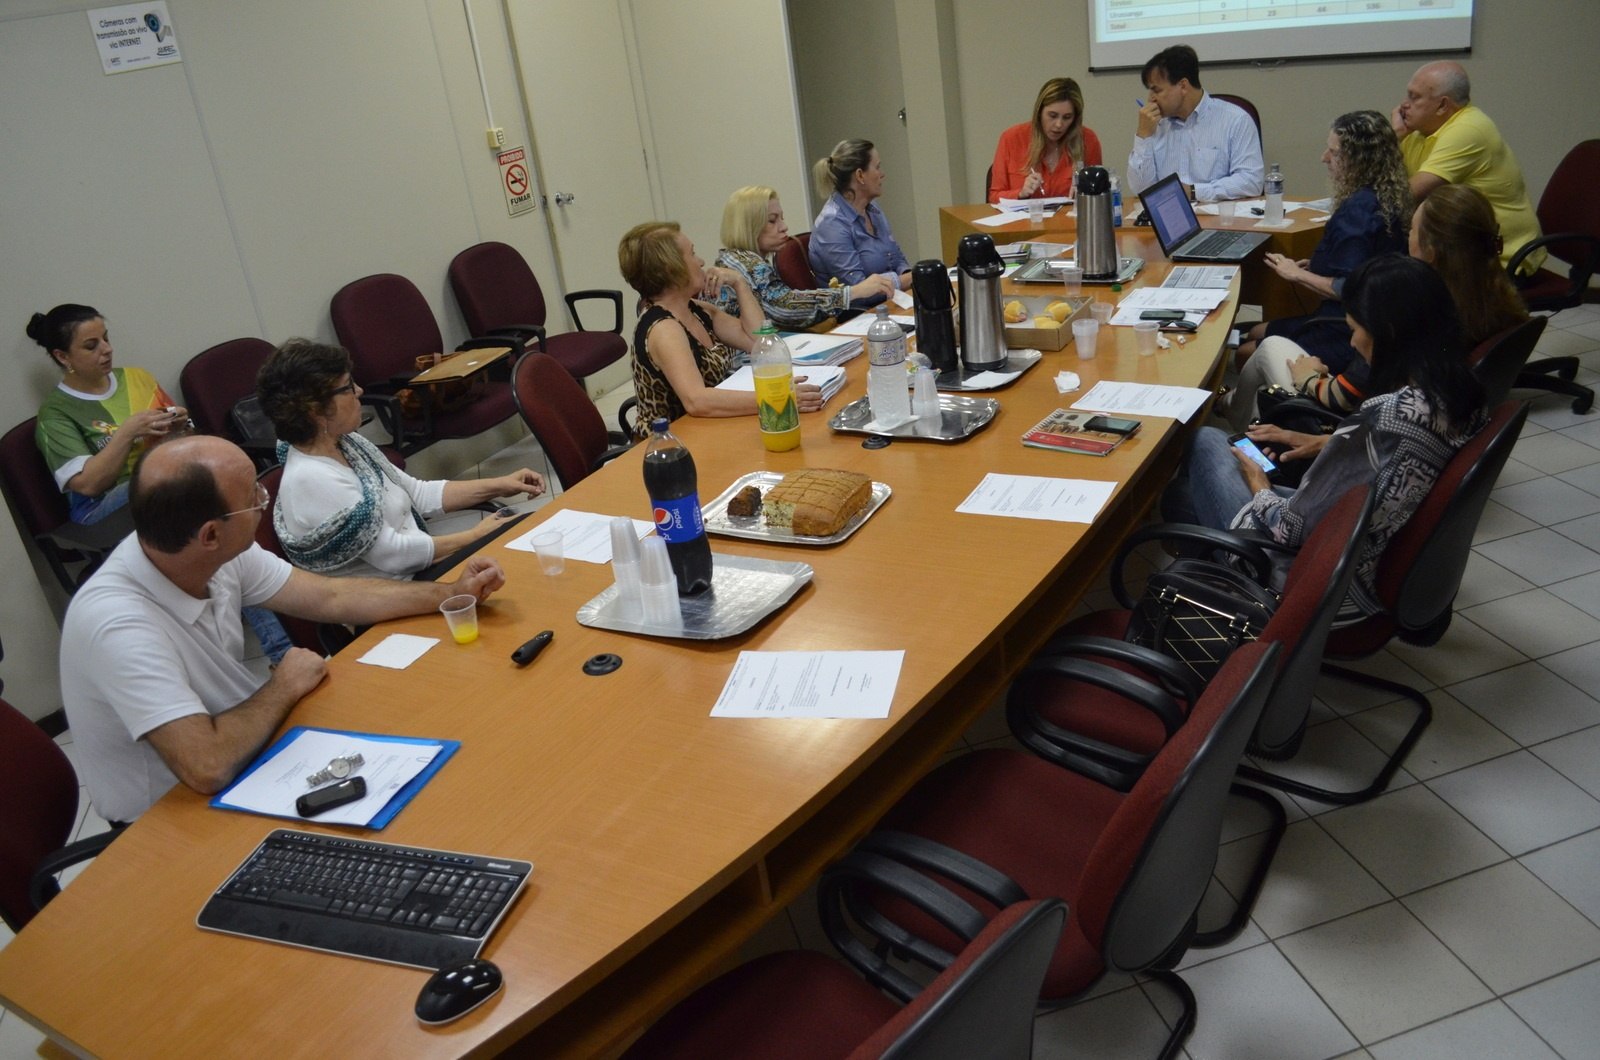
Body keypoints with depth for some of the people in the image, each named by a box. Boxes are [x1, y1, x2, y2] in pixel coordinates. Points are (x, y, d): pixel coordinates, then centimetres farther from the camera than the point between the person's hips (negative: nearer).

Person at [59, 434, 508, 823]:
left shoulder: (217, 554, -12)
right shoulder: (117, 624, -33)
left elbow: (330, 597, 2)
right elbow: (207, 767, -38)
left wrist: (451, 592, 3)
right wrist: (285, 687, -21)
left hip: (236, 755, 6)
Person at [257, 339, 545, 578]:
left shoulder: (345, 443, 3)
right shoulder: (313, 480, -23)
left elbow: (419, 494, 10)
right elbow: (393, 555, -21)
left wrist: (499, 485, 3)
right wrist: (476, 536, -12)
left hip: (416, 571, 8)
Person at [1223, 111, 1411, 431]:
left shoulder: (1360, 209, -23)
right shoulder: (1385, 198, 8)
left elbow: (1348, 289, -25)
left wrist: (1297, 274, -11)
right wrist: (1313, 266, 10)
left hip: (1347, 336, -11)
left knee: (1249, 353, -7)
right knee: (1256, 333, 21)